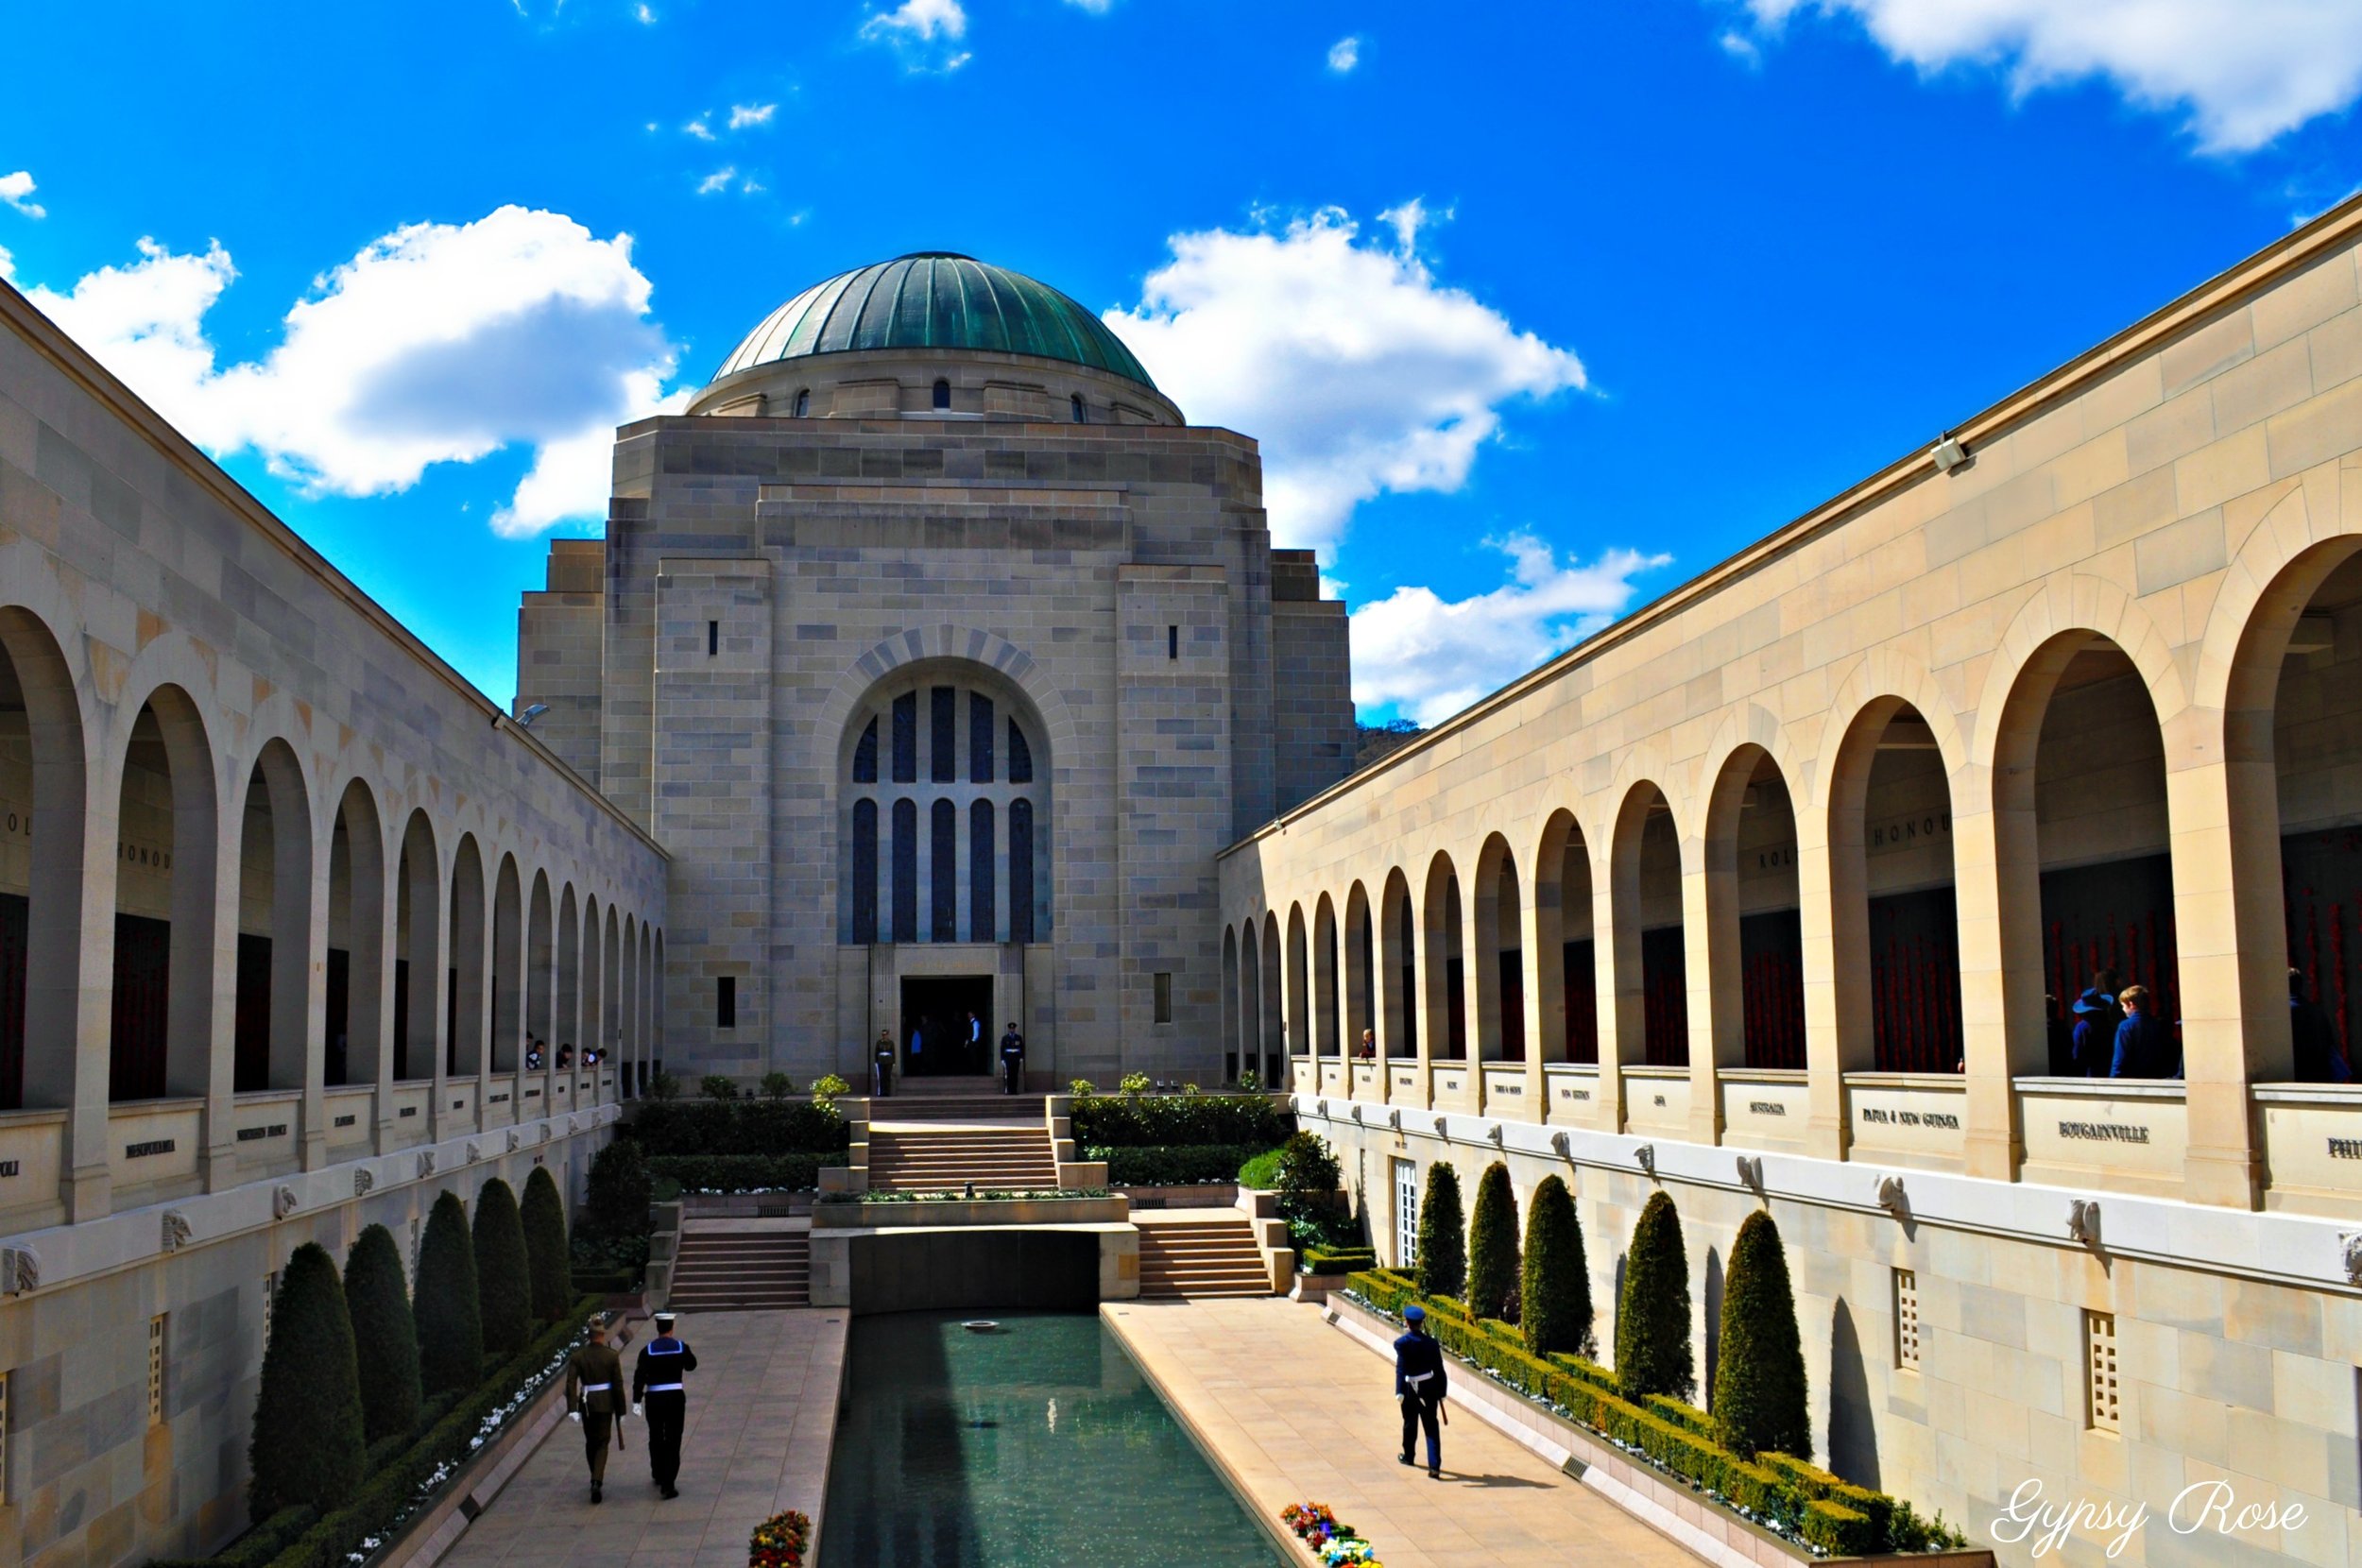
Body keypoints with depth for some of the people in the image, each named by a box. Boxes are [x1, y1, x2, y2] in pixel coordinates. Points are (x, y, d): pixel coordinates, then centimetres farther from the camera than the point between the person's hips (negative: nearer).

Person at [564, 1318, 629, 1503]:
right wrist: (621, 1410, 3)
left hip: (586, 1403, 2)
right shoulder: (612, 1356, -6)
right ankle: (597, 1481, -15)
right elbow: (618, 1384, -4)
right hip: (606, 1403, -2)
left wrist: (572, 1409, -14)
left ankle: (596, 1480, 32)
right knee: (602, 1443, 3)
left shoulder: (577, 1356, -2)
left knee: (590, 1442, 19)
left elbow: (571, 1383, -11)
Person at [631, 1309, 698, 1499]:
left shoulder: (647, 1350, -6)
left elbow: (639, 1376, -9)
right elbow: (691, 1365, 13)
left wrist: (636, 1401, -5)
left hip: (654, 1399, 1)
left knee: (656, 1439, 20)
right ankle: (668, 1483, -6)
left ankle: (659, 1475, 38)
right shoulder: (681, 1347, -4)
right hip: (676, 1398, -1)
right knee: (673, 1441, 2)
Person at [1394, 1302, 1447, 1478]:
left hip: (1410, 1389, -1)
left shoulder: (1402, 1343, -13)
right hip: (1429, 1388, 1)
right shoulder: (1431, 1343, -5)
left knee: (1410, 1424, 19)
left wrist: (1399, 1392, -25)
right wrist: (1441, 1393, 7)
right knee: (1431, 1427, 2)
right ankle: (1434, 1465, -9)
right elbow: (1439, 1370, -2)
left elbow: (1401, 1369, -21)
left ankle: (1408, 1457, 39)